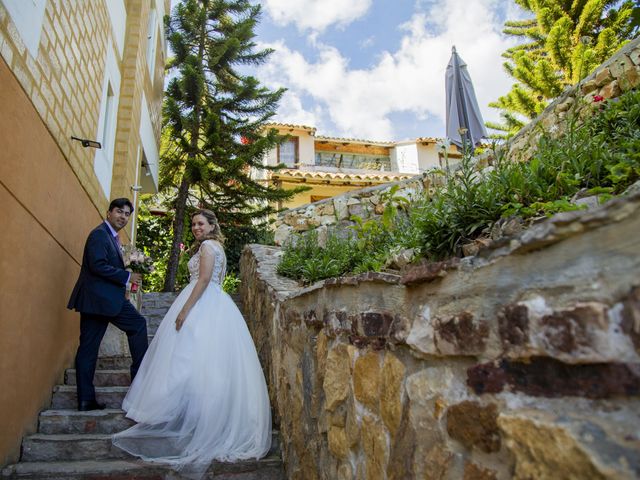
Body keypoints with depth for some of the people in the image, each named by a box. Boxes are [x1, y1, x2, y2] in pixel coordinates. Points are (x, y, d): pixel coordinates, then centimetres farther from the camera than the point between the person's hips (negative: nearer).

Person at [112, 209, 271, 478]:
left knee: (192, 359, -7)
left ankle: (191, 420, -2)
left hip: (202, 307, -10)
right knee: (209, 362, 8)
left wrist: (185, 309, -21)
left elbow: (204, 279, -18)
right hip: (215, 306, 10)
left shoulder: (207, 246, -6)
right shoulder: (216, 247, 23)